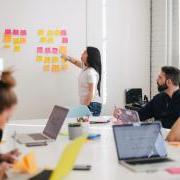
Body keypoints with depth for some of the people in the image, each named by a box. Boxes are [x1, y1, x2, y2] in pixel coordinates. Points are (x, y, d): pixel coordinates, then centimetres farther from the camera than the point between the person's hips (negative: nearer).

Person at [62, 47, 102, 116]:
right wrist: (68, 58, 14)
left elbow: (91, 92, -22)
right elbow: (77, 62, 32)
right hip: (87, 104, 9)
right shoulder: (85, 67, 9)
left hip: (92, 104, -9)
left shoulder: (91, 73, -19)